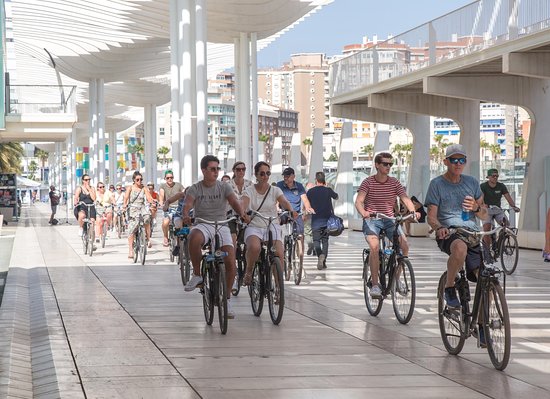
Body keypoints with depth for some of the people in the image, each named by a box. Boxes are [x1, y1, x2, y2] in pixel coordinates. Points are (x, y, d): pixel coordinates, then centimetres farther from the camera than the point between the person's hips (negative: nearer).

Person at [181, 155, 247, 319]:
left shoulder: (224, 187, 4)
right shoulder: (195, 189, 1)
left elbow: (234, 202, -12)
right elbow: (187, 205, -15)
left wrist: (241, 213, -34)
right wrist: (185, 215, -39)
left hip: (221, 226, 2)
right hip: (203, 225, -2)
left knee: (231, 263, -13)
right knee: (194, 238, -39)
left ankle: (227, 299, 6)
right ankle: (197, 275, -19)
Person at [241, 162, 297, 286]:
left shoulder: (275, 190, 7)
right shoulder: (249, 191, 4)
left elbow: (285, 202, -10)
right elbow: (243, 205, -14)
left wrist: (291, 211, -33)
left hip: (273, 227, 1)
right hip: (254, 227, -1)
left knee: (279, 254, -25)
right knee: (254, 247, -35)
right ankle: (248, 272, -8)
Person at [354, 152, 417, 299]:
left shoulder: (394, 183, 4)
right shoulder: (368, 182, -5)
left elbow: (405, 199, -6)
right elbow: (359, 201, -15)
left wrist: (413, 211, -27)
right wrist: (363, 213, -37)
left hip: (389, 219, 3)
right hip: (371, 219, -3)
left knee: (404, 245, -19)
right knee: (375, 246, -29)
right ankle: (375, 285, -23)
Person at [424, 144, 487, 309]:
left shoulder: (472, 182, 16)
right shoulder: (437, 184, 5)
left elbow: (484, 215, 18)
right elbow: (431, 216, 0)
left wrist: (476, 207, -5)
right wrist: (439, 227, -23)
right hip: (448, 233, -4)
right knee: (460, 248, -41)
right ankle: (449, 288, -19)